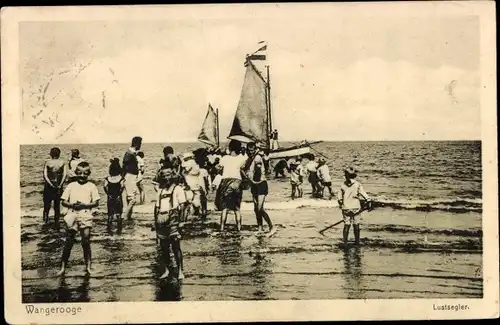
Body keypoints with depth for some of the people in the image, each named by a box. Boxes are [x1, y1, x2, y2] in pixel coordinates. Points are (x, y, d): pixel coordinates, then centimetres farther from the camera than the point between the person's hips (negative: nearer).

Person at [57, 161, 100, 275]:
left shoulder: (91, 186, 6)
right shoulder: (71, 186, 10)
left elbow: (96, 203, 2)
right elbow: (63, 201, 8)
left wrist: (84, 205, -13)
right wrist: (72, 204, -10)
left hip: (85, 215, -1)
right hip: (72, 215, 1)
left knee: (86, 241, -3)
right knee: (68, 241, 4)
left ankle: (88, 266, 8)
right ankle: (63, 267, 11)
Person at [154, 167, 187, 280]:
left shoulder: (178, 189, 3)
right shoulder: (160, 191, 19)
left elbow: (182, 205, -3)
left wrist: (181, 221, -11)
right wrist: (156, 222, 15)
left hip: (173, 221, -6)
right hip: (161, 223, 6)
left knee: (176, 247, -9)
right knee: (164, 248, 8)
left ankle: (180, 271, -5)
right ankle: (167, 270, 18)